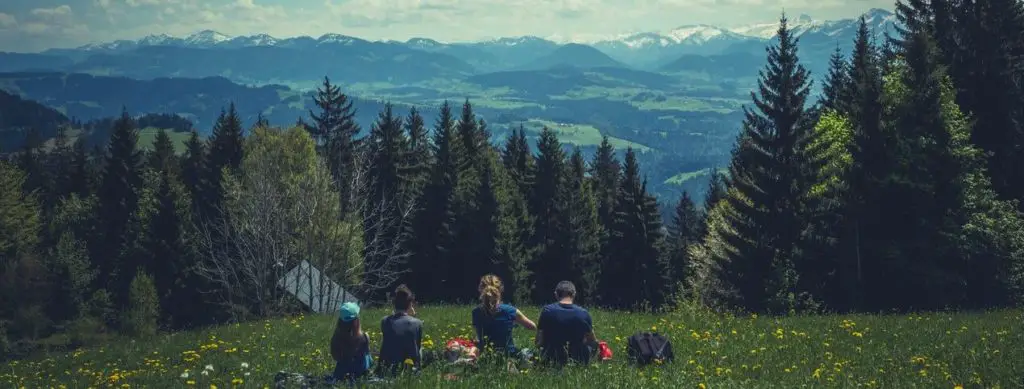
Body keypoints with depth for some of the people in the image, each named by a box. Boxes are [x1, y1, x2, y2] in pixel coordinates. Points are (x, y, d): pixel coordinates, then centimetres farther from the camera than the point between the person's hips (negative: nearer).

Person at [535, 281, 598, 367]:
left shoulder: (547, 310, -14)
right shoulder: (583, 313, -13)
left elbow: (539, 343, -8)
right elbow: (593, 342, 0)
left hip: (552, 359, -2)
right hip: (578, 359, 2)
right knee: (593, 345, 33)